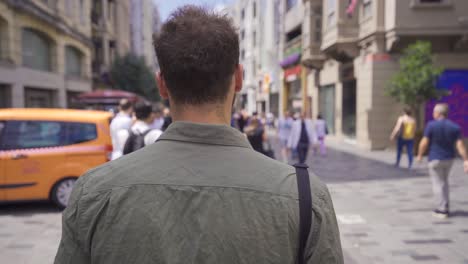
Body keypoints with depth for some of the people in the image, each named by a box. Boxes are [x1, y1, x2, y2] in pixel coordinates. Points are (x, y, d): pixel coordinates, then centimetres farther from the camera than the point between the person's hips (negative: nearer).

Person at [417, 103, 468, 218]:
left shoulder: (431, 125, -14)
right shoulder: (455, 127, -3)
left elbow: (424, 142, -13)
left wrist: (420, 155, 1)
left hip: (435, 159, -5)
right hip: (449, 158, 5)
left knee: (438, 183, 3)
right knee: (444, 181, 21)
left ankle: (442, 210, 2)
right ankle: (444, 206, 24)